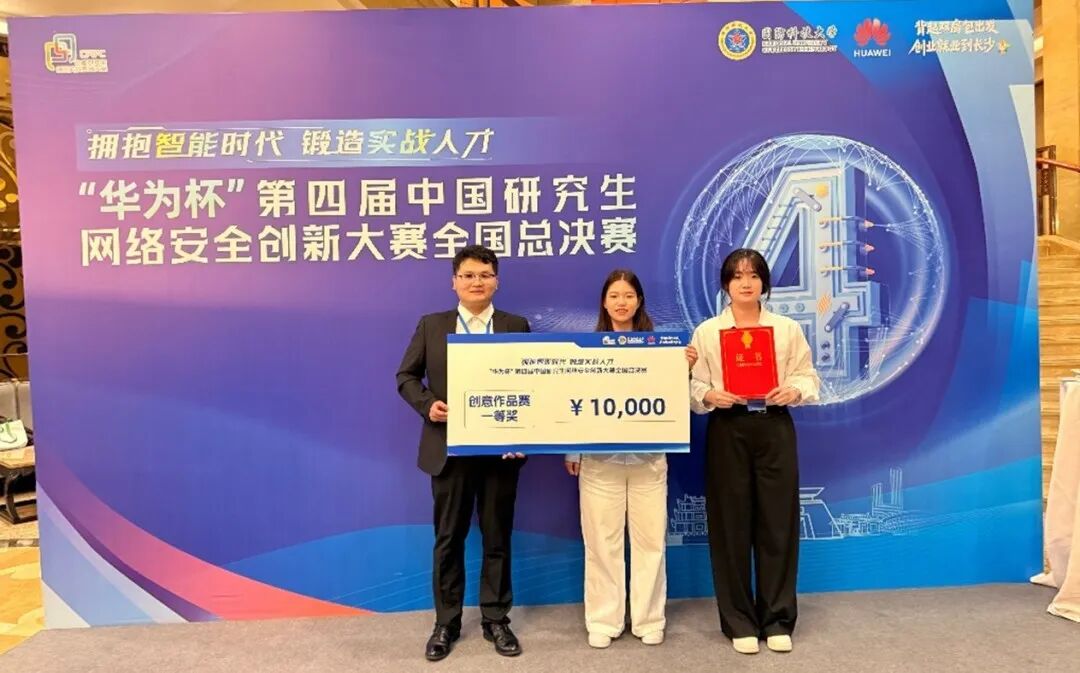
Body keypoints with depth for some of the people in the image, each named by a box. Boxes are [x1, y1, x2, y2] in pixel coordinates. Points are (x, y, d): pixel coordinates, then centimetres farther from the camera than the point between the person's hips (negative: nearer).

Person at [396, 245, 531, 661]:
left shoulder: (516, 327, 3)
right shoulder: (431, 326, 5)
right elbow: (406, 376, 8)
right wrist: (427, 405, -12)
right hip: (449, 448, 0)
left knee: (497, 538, 10)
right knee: (448, 539, 11)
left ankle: (496, 620, 26)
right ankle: (446, 623, 26)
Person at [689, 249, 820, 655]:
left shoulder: (788, 329, 9)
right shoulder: (706, 332, 4)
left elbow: (809, 379, 7)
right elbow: (692, 387, 0)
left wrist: (793, 391, -14)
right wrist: (709, 396, -20)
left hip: (774, 428, 1)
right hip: (727, 431, -1)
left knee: (778, 523, 3)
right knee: (731, 525, 3)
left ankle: (777, 620, 19)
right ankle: (739, 622, 17)